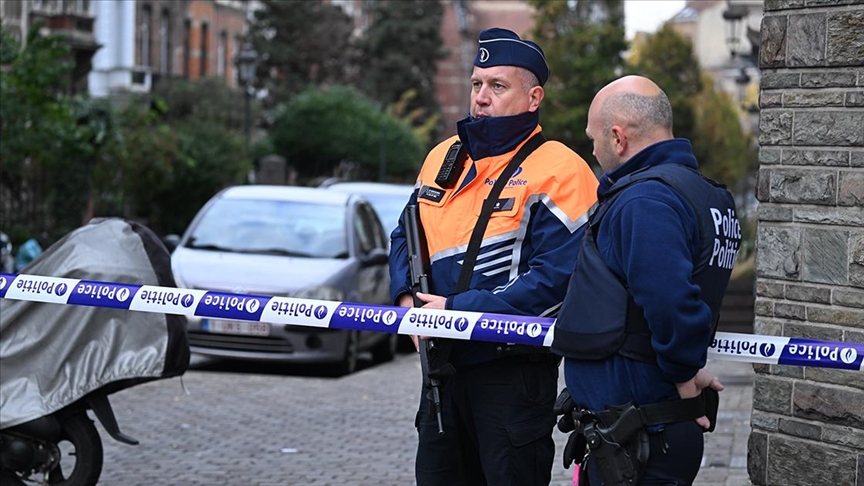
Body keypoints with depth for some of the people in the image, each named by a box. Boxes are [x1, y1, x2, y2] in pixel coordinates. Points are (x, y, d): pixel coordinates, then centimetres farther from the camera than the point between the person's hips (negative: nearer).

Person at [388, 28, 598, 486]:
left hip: (513, 374, -7)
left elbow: (555, 278, -21)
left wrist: (457, 310, -22)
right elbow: (405, 236, 20)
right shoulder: (444, 156, 10)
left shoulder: (558, 170, -13)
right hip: (443, 366, 7)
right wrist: (408, 297, -2)